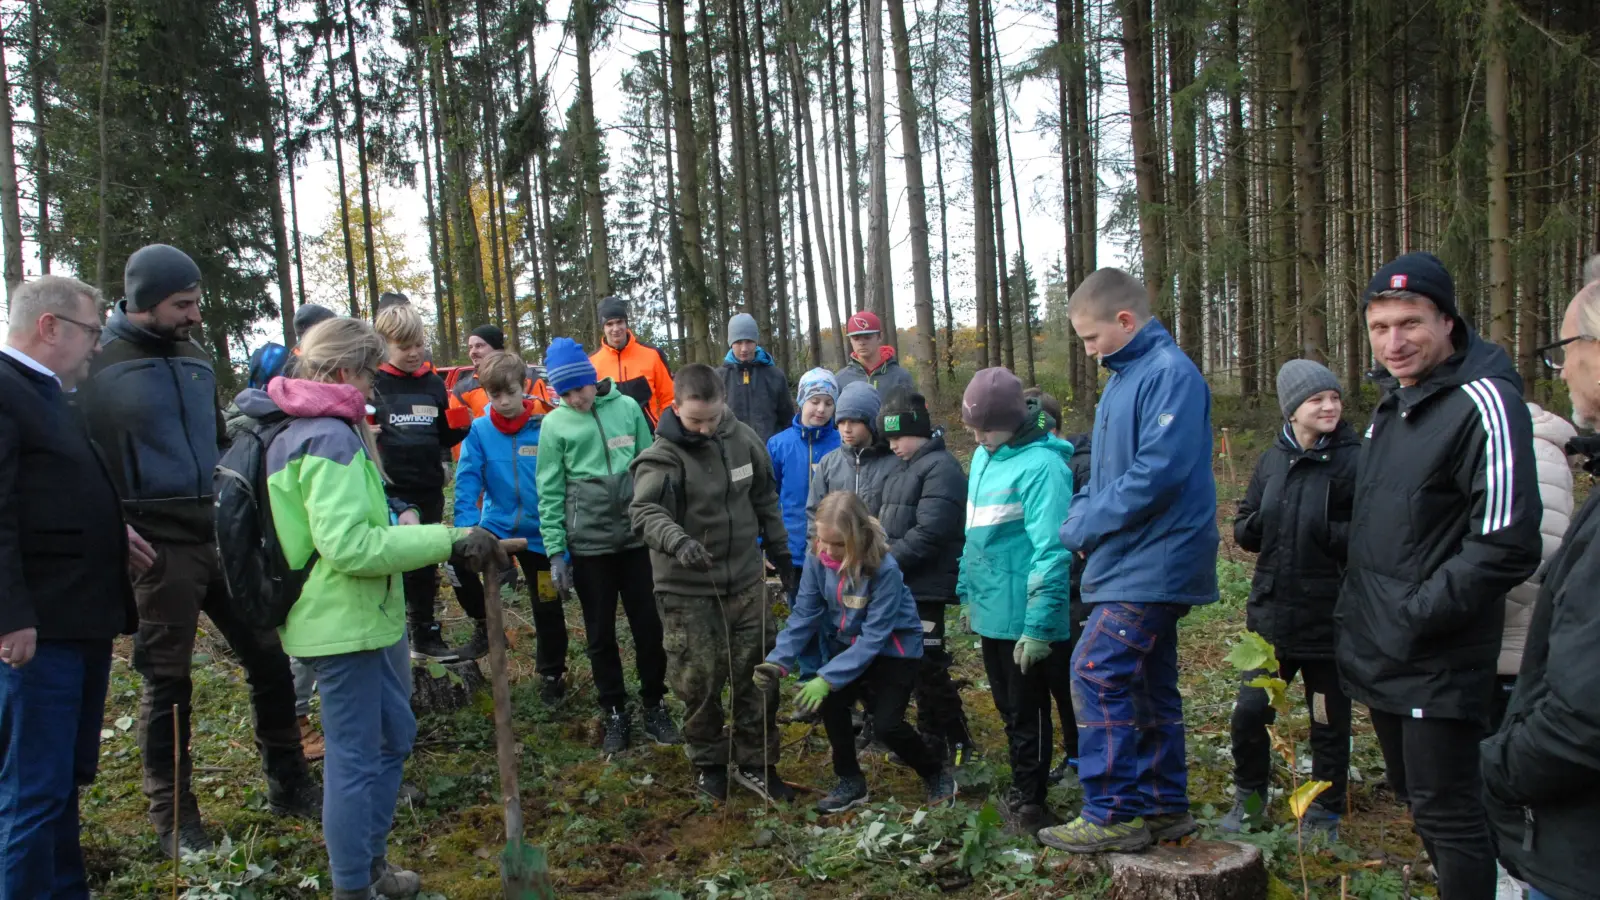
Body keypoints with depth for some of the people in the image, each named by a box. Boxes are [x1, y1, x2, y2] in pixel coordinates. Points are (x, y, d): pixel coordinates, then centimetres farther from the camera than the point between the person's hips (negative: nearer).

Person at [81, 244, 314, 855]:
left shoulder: (196, 360, 10)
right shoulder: (99, 367, -9)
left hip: (222, 535, 6)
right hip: (161, 548, -6)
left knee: (268, 656, 8)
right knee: (167, 680, 4)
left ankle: (288, 783, 23)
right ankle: (173, 815, 19)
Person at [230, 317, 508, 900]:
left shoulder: (311, 430, 13)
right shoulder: (331, 438, -20)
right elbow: (349, 545, -30)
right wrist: (448, 541, -28)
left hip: (368, 616, 11)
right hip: (344, 624, -11)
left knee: (393, 738, 21)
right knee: (356, 760, 2)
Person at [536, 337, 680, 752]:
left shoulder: (627, 407, 0)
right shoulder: (555, 423, -4)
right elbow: (550, 492, -2)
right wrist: (556, 551, -5)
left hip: (636, 536, 1)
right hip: (588, 544, -1)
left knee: (649, 625, 8)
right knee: (601, 633, 10)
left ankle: (654, 705, 25)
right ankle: (615, 712, 25)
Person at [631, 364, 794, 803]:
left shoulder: (743, 439, 0)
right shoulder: (661, 457, -15)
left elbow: (765, 500, 13)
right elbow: (646, 511, -31)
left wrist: (781, 553, 18)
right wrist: (678, 540, -50)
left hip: (746, 582, 4)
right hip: (688, 591, -4)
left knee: (757, 677, 10)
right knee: (700, 684, 5)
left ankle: (755, 763, 27)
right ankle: (709, 764, 28)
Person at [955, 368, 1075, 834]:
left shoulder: (1042, 464, -19)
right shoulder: (983, 457, 9)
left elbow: (1051, 551, -22)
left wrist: (1039, 625, -24)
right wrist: (967, 593, 18)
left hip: (1023, 617, -8)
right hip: (991, 611, 8)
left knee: (1026, 713, 6)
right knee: (1009, 708, 20)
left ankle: (1030, 803, 21)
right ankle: (1021, 787, 35)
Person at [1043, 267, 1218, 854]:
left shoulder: (1170, 374, -15)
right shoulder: (1126, 376, 16)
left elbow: (1158, 472, -24)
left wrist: (1085, 527, -16)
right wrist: (1081, 515, 3)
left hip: (1152, 563, -10)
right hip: (1140, 563, 10)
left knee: (1096, 674, -11)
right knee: (1148, 684, 15)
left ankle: (1113, 814, -2)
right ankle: (1164, 807, 25)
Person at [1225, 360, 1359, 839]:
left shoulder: (1355, 460, -11)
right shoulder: (1272, 460, 5)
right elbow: (1244, 530, 7)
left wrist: (1322, 529, -24)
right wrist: (1265, 523, -12)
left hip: (1330, 619, -4)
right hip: (1271, 614, 4)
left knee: (1329, 722, 11)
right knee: (1249, 711, 7)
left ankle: (1324, 815, 29)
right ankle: (1250, 797, 30)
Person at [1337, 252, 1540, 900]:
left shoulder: (1481, 402, -18)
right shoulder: (1394, 399, 11)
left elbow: (1507, 546, -24)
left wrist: (1416, 615, -20)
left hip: (1439, 660, -9)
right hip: (1382, 652, 9)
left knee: (1447, 813, 0)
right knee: (1414, 795, 21)